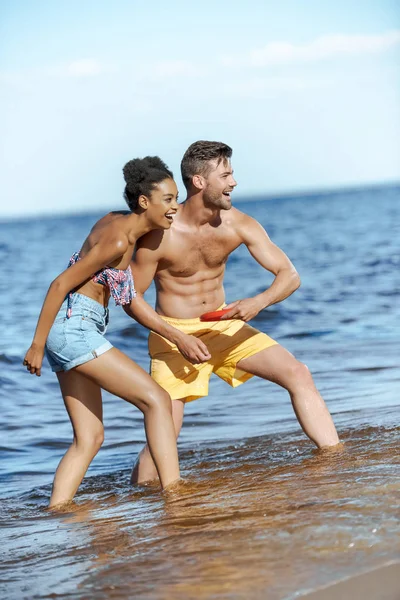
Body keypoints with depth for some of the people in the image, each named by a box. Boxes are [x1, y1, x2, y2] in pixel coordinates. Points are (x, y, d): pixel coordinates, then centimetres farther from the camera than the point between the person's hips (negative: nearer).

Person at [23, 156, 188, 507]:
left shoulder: (117, 222, 10)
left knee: (89, 438, 9)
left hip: (71, 332, 10)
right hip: (74, 327, -10)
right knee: (157, 399, -11)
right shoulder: (118, 241, -16)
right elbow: (61, 284, -16)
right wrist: (37, 346, -13)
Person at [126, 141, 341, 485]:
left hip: (224, 326, 4)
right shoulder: (160, 235, -21)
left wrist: (258, 303, -31)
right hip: (174, 334, -4)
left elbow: (289, 275, -10)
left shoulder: (238, 225, -10)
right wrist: (178, 338, -22)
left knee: (298, 374, -10)